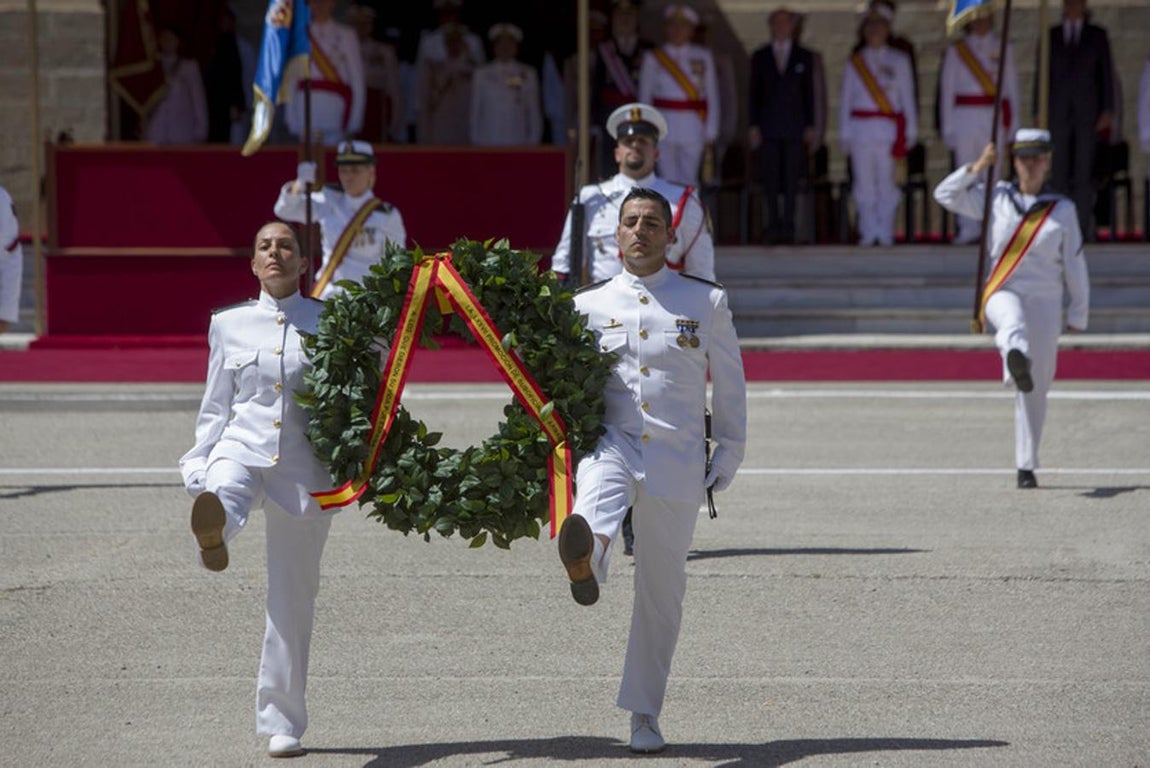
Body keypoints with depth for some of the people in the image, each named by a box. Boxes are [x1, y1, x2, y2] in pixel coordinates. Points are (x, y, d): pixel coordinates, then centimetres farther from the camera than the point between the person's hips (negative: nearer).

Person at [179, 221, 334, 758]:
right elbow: (215, 407, 14)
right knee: (226, 492, -39)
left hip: (303, 465, 0)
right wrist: (199, 472, 7)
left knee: (293, 598, 1)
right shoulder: (230, 325, 11)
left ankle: (281, 723, 10)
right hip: (242, 447, 0)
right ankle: (212, 531, -76)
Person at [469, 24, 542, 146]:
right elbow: (475, 112, 13)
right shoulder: (482, 74, 10)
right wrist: (475, 141, 9)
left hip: (517, 143, 0)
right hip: (488, 143, 0)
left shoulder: (528, 75, 8)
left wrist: (533, 143, 5)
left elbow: (534, 113, 10)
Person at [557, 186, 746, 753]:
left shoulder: (706, 302, 9)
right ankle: (585, 561, -70)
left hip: (677, 458, 0)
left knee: (661, 590, 4)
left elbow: (730, 386, 12)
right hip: (610, 444, 0)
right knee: (596, 499, -38)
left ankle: (644, 714, 15)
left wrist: (728, 458, 6)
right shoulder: (587, 306, 10)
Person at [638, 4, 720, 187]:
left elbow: (712, 95, 8)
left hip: (692, 129, 0)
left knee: (689, 180, -2)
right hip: (663, 126, 0)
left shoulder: (703, 57, 7)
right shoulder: (653, 58, 7)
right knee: (668, 179, -3)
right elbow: (644, 97, 8)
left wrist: (711, 131, 2)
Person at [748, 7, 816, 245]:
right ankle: (773, 227, 2)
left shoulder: (804, 57, 9)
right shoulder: (759, 57, 10)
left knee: (791, 178, -2)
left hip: (794, 127, 0)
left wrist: (810, 127, 1)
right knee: (770, 179, -2)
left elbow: (809, 93, 8)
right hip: (768, 127, 0)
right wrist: (754, 125, -1)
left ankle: (788, 226, 1)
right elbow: (754, 93, 8)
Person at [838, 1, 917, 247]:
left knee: (886, 182, -4)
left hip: (889, 129, -1)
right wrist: (845, 134, 5)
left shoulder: (899, 61, 9)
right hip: (861, 128, 1)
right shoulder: (855, 63, 11)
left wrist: (911, 131, 5)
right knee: (864, 183, 0)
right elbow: (845, 100, 11)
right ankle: (868, 233, 5)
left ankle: (886, 233, 0)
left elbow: (907, 97, 9)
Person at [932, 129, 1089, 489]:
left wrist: (1078, 315, 9)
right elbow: (945, 195, 9)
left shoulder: (1062, 209, 7)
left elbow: (1074, 266, 10)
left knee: (1035, 390, 2)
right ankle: (1017, 361, -75)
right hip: (1002, 293, -1)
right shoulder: (997, 198, 9)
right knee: (1012, 317, -40)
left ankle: (1026, 466, 13)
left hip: (1044, 302, 1)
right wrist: (978, 167, -1)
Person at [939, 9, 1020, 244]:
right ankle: (968, 229, 0)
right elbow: (947, 88, 8)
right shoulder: (956, 50, 8)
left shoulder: (1004, 48, 10)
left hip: (995, 116, 1)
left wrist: (1011, 124, 6)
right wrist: (948, 126, 3)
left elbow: (1011, 85, 11)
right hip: (965, 116, -1)